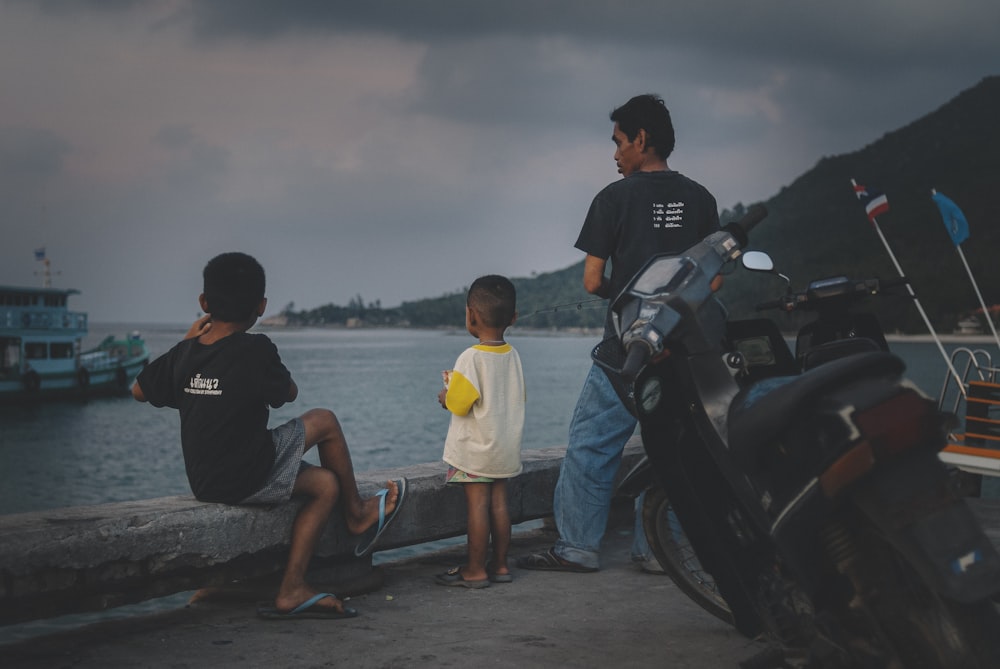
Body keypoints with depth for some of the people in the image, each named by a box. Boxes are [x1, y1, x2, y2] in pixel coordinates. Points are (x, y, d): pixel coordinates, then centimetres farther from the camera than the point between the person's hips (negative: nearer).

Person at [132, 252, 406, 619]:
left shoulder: (185, 352, -1)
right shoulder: (256, 350, -17)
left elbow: (139, 390, 15)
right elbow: (289, 393, -1)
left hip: (203, 483, 7)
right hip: (249, 481, -7)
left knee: (325, 484, 20)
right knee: (324, 421, 12)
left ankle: (292, 589, 16)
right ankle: (357, 513, 32)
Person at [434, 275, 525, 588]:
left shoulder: (472, 358, -18)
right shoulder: (513, 355, 4)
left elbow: (459, 404, -20)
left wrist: (446, 396, 3)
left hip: (475, 450, -7)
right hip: (507, 446, 7)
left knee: (477, 505, -3)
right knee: (499, 502, 11)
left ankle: (475, 570, 1)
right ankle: (500, 564, 16)